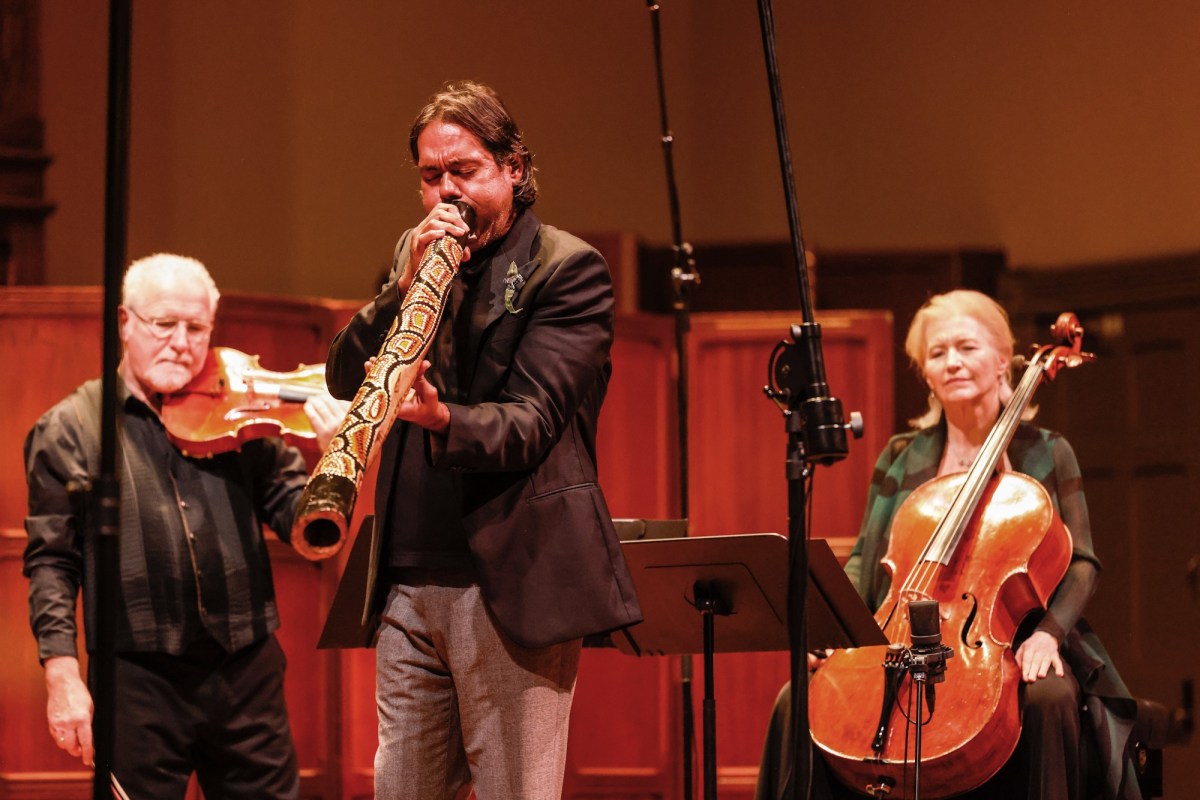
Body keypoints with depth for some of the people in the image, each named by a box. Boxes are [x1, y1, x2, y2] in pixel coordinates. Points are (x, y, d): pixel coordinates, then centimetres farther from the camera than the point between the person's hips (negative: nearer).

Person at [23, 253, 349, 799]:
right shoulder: (70, 431, 2)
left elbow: (295, 518, 5)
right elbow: (50, 562, 1)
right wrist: (62, 673, -8)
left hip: (245, 674, 2)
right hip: (139, 686, -2)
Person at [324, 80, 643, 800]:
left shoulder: (568, 270, -3)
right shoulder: (417, 254, 17)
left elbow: (532, 420, -14)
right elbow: (345, 379, 6)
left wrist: (441, 418, -34)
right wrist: (406, 285, -8)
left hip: (513, 582, -6)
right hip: (410, 580, 6)